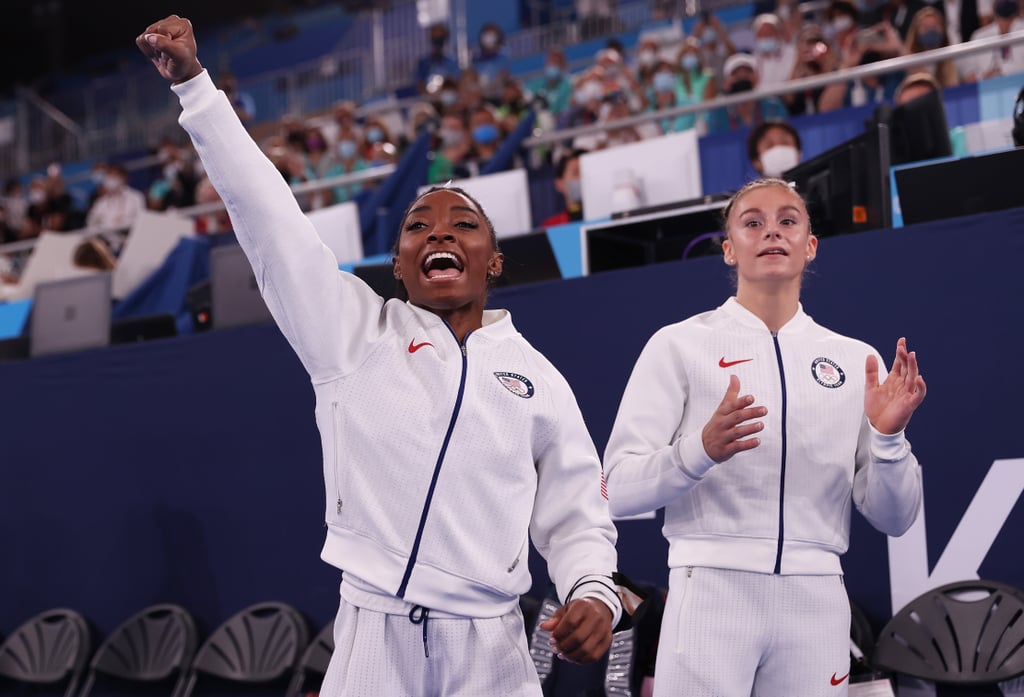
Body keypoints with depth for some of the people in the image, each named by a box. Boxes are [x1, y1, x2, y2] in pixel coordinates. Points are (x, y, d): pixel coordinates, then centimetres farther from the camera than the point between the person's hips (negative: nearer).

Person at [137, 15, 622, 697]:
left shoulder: (537, 377, 8)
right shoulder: (354, 332, 6)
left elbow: (576, 519, 10)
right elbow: (269, 215, 0)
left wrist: (595, 591, -11)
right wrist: (193, 83, -3)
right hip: (371, 640, 0)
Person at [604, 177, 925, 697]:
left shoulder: (856, 360, 9)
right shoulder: (679, 345, 1)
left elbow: (892, 518, 9)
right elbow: (619, 490, -6)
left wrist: (887, 436, -9)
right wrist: (701, 450, -23)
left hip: (817, 600, 3)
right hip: (711, 592, -3)